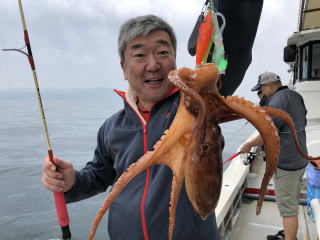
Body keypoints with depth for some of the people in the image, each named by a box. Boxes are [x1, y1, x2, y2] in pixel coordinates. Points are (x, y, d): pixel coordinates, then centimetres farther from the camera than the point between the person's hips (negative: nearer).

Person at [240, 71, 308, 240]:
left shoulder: (277, 100, -19)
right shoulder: (295, 96, 10)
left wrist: (249, 145, -8)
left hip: (286, 163, -10)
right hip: (299, 159, 10)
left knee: (287, 206, -1)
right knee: (293, 201, 21)